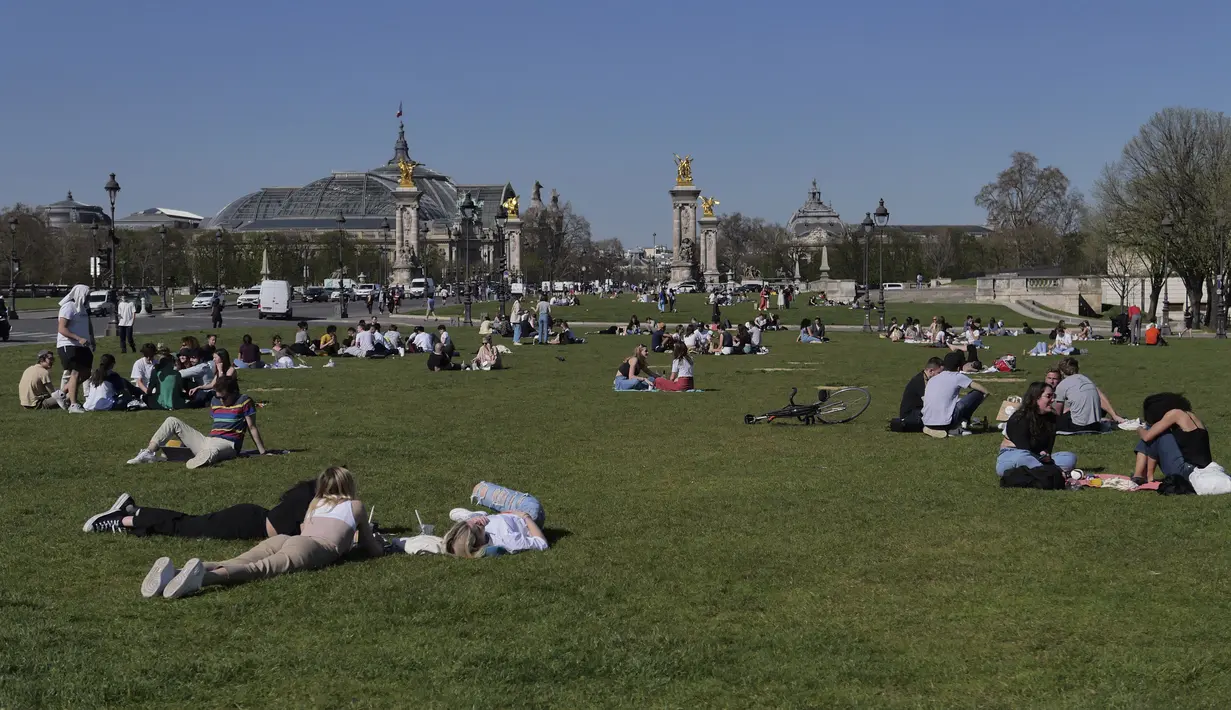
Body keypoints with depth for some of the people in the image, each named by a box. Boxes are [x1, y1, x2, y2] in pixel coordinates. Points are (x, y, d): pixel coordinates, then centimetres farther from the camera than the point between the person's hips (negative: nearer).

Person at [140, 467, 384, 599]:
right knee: (261, 568, -30)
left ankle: (174, 573, -43)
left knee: (236, 562, -16)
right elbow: (373, 550, 31)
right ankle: (204, 577, -58)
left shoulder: (316, 502, 39)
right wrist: (378, 542, 55)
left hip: (284, 539, 5)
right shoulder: (356, 506, 27)